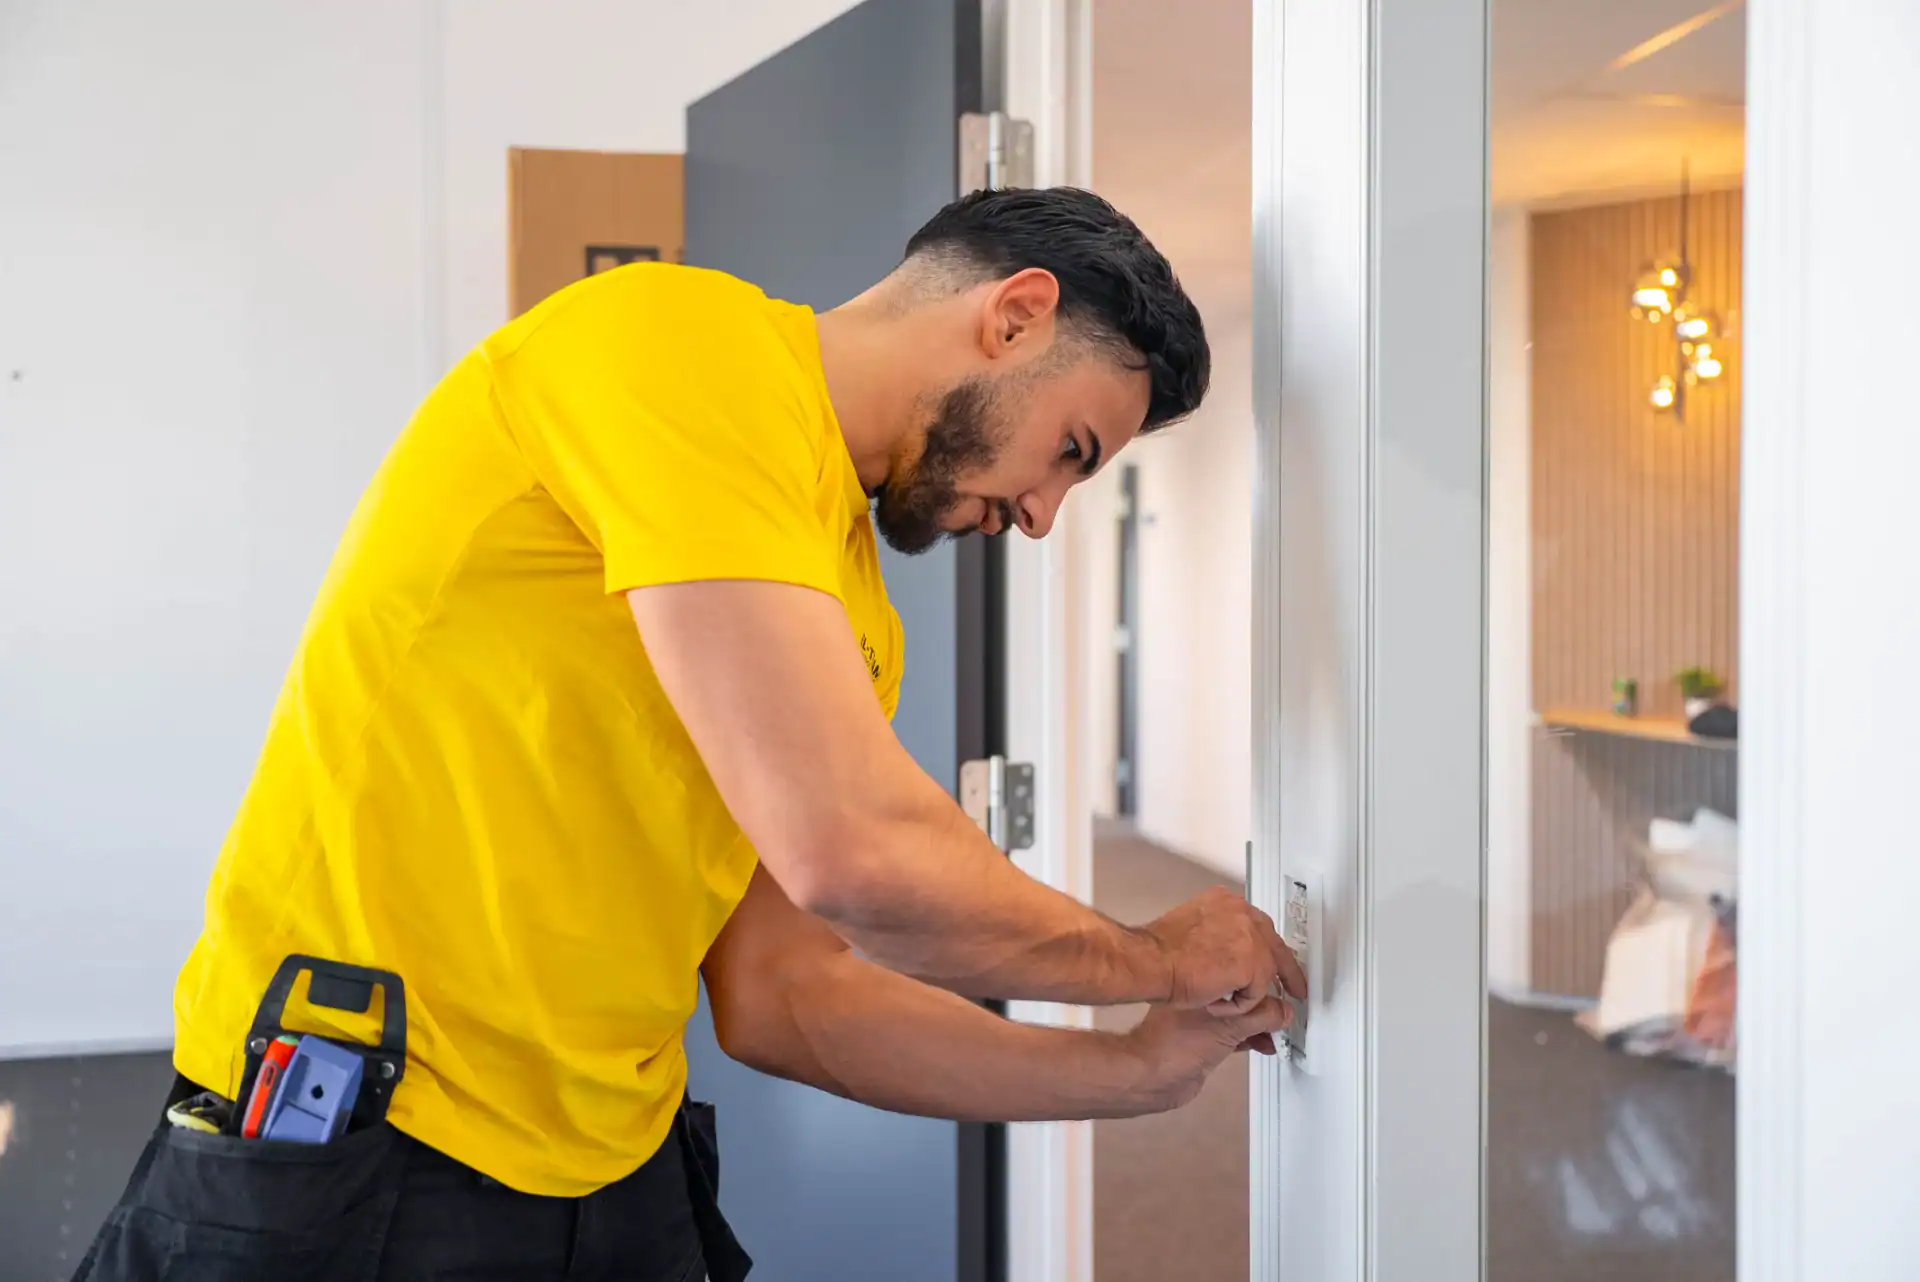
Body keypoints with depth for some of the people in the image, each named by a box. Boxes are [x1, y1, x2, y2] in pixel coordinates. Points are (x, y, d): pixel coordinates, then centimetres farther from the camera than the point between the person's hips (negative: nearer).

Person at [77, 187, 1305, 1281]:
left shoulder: (850, 619, 9)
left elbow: (776, 996, 10)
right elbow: (853, 855, -24)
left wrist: (1135, 1071, 8)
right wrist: (1155, 957, -7)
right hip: (345, 1167, -8)